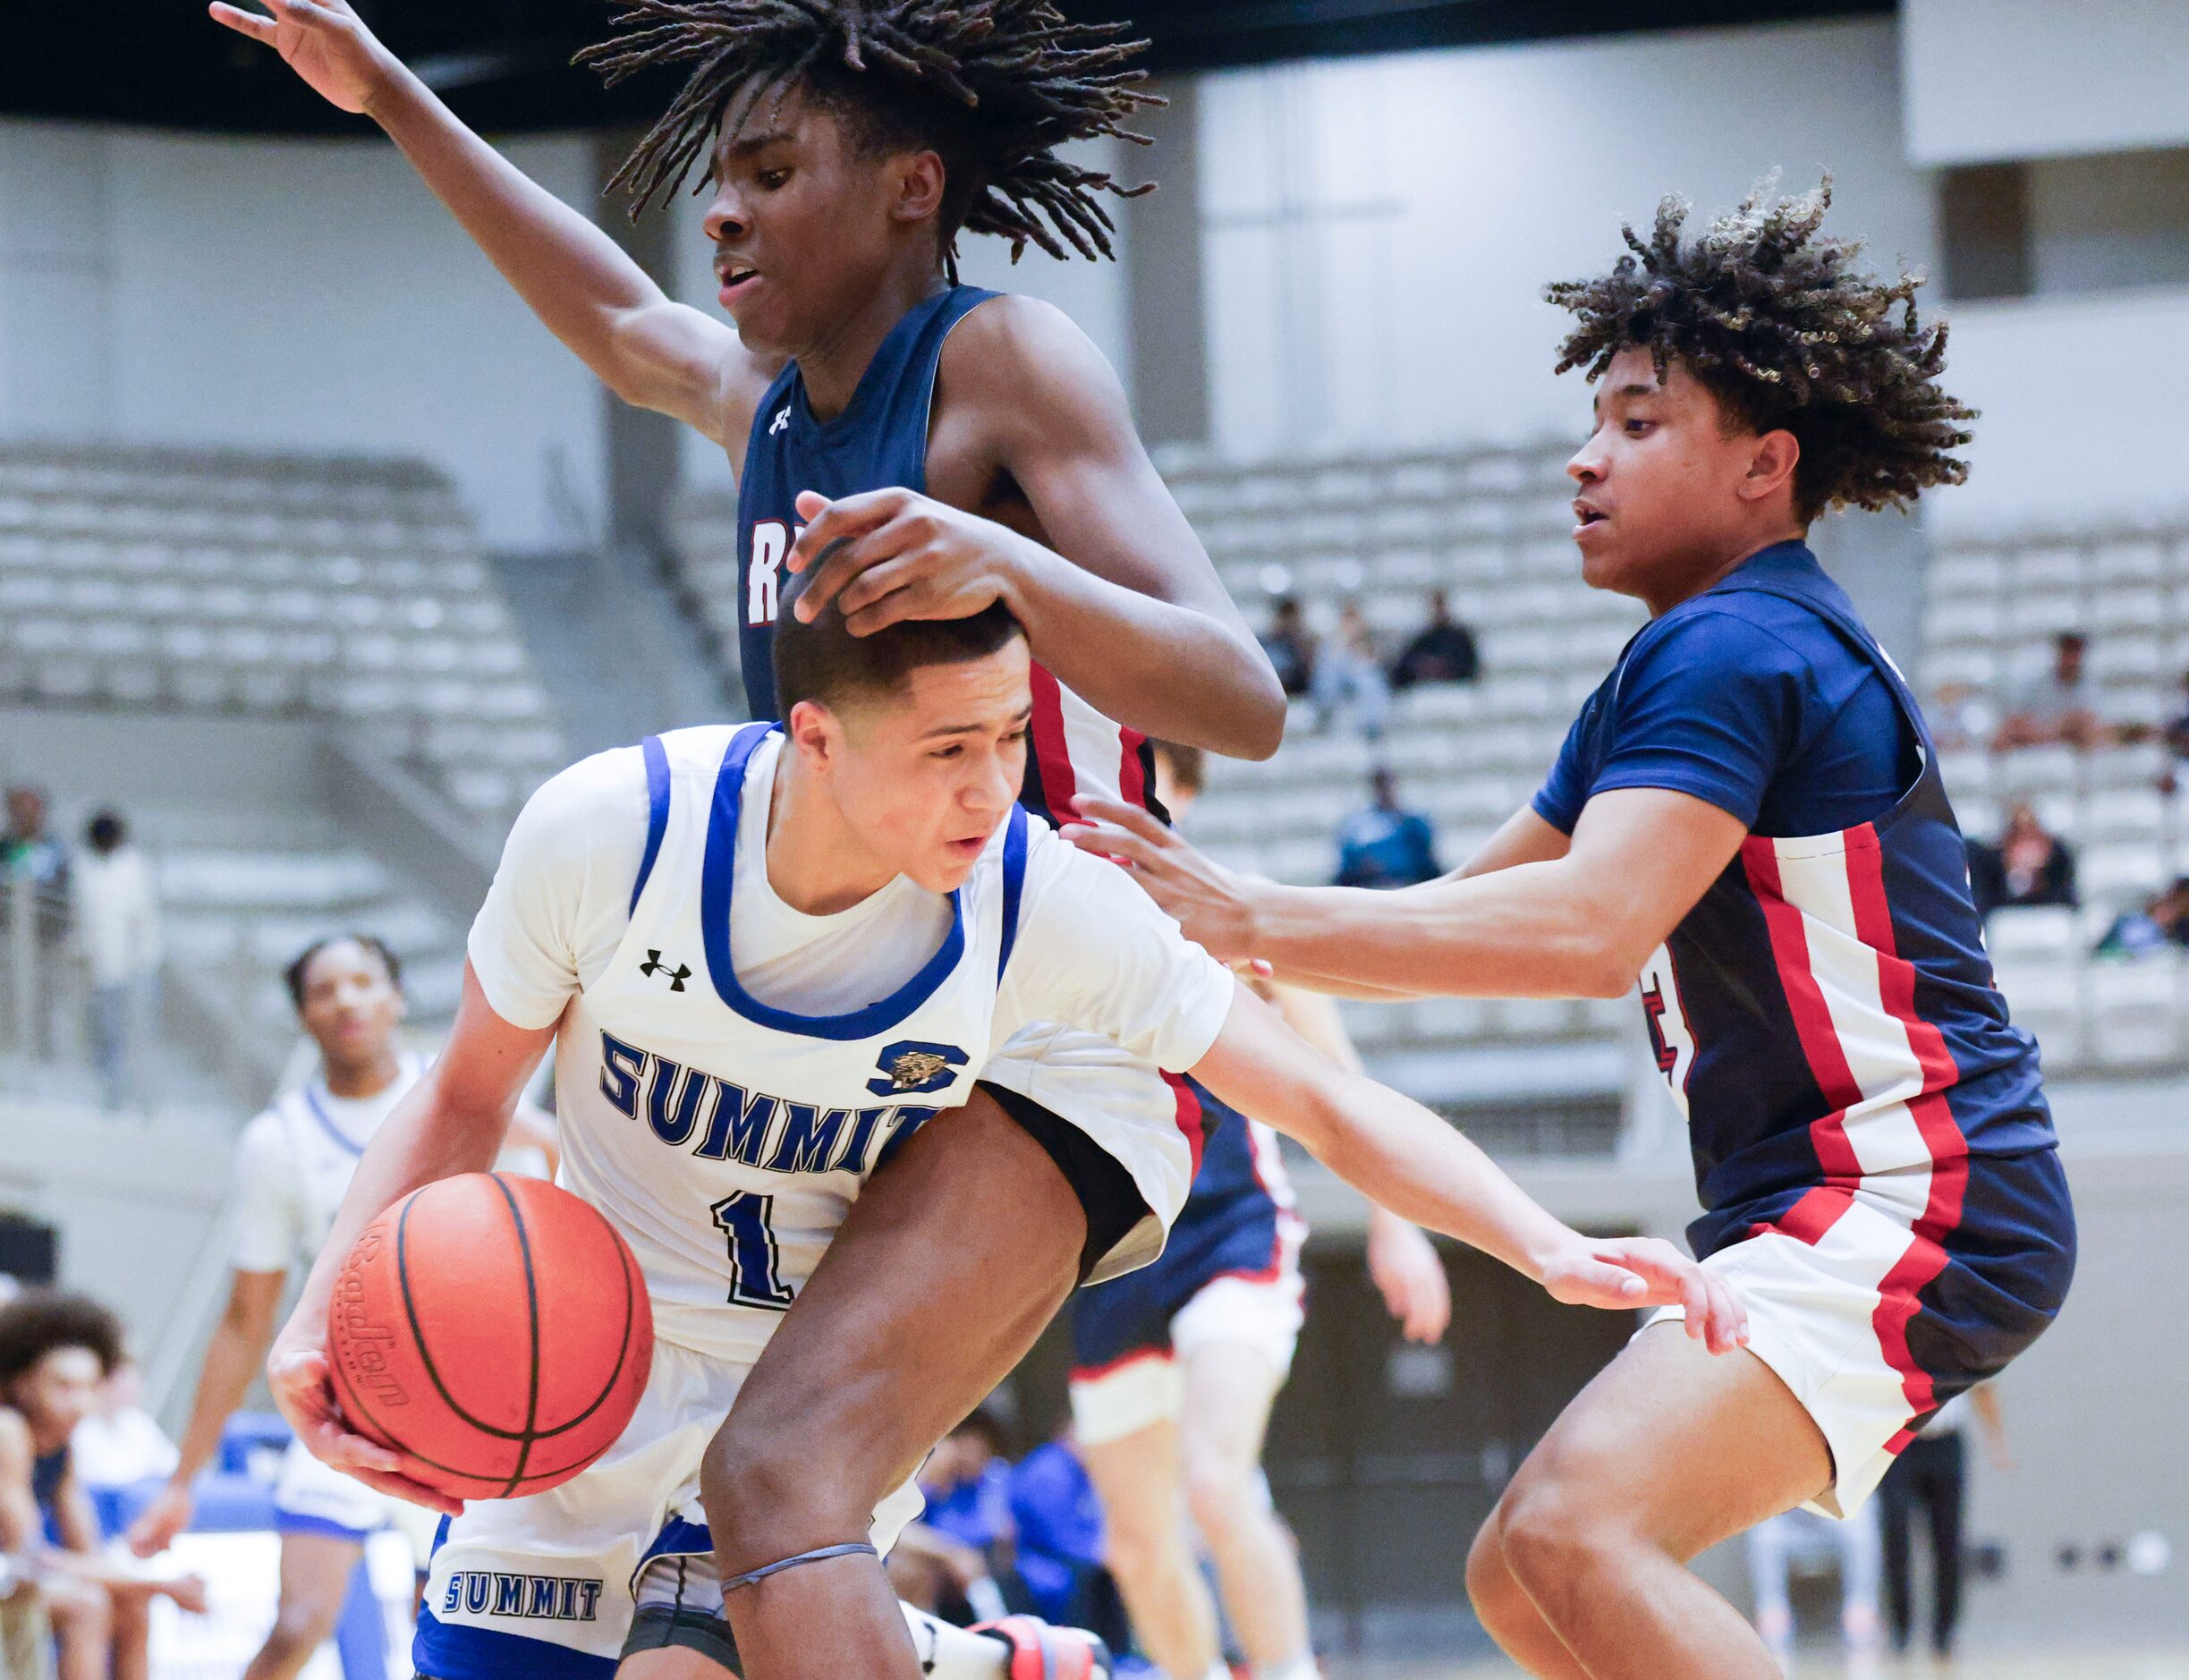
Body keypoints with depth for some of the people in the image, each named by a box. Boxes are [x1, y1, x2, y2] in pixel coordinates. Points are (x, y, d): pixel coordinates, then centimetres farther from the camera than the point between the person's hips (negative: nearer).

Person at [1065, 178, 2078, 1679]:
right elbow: (1478, 912, 24)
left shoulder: (1735, 649, -13)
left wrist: (1251, 920, -28)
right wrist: (1201, 930, 12)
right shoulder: (1681, 670, 20)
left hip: (1907, 1200, -11)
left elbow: (1587, 932, -28)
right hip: (1821, 1219, 11)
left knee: (1573, 1529, -28)